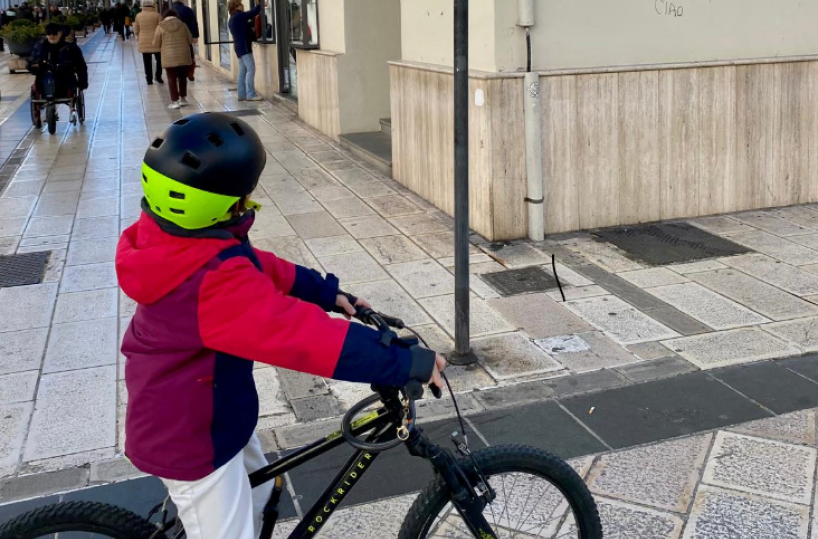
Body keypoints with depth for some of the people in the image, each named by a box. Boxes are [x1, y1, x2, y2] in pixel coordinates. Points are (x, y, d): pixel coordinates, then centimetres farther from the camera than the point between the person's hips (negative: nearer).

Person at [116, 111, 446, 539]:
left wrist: (325, 291, 1)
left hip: (208, 412, 9)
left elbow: (255, 266, 3)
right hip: (192, 438, -9)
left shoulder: (168, 237, -9)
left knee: (254, 499, 30)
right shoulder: (216, 282, -38)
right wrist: (406, 363, -36)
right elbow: (299, 333, -40)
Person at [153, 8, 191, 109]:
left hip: (169, 57, -2)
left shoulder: (161, 27, -2)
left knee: (172, 79, 4)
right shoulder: (182, 25, 3)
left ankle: (175, 101, 3)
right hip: (183, 56, 2)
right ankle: (183, 98, 24)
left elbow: (156, 44, 2)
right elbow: (190, 40, 9)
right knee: (182, 77, 17)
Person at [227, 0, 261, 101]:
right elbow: (255, 12, -11)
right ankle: (251, 94, -14)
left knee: (242, 71, 9)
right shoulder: (239, 16, -11)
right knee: (251, 69, -11)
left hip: (239, 47, 10)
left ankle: (242, 94, 8)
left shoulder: (232, 20, 17)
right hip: (244, 47, -10)